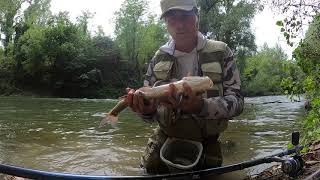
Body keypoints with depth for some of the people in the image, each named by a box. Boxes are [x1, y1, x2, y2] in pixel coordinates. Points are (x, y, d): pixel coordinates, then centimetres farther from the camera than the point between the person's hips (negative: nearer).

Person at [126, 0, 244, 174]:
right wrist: (146, 109, -23)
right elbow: (148, 101, 3)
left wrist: (200, 106, -34)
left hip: (205, 140, -1)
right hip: (165, 137, 2)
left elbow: (236, 101, -14)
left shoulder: (221, 52, -8)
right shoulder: (159, 57, 0)